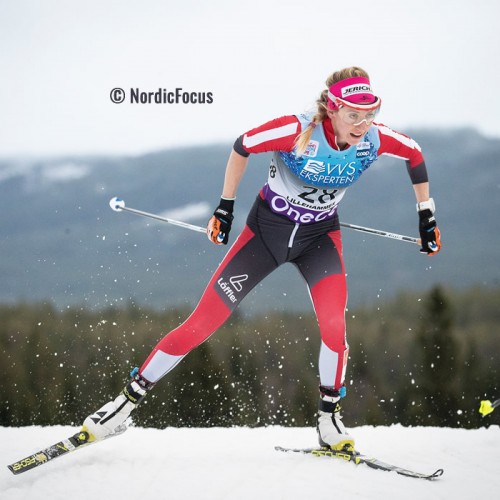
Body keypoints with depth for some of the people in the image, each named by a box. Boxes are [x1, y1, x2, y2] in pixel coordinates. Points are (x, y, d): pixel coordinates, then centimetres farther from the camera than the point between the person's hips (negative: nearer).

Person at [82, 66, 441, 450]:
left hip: (319, 235, 2)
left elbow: (415, 154, 2)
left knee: (333, 324, -23)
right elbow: (242, 146, -11)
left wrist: (427, 216, 7)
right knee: (202, 323, -5)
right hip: (267, 228, -2)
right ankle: (130, 398, 8)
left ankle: (329, 419, -2)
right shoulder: (297, 131, -29)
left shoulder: (375, 139, -20)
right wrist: (225, 206, -5)